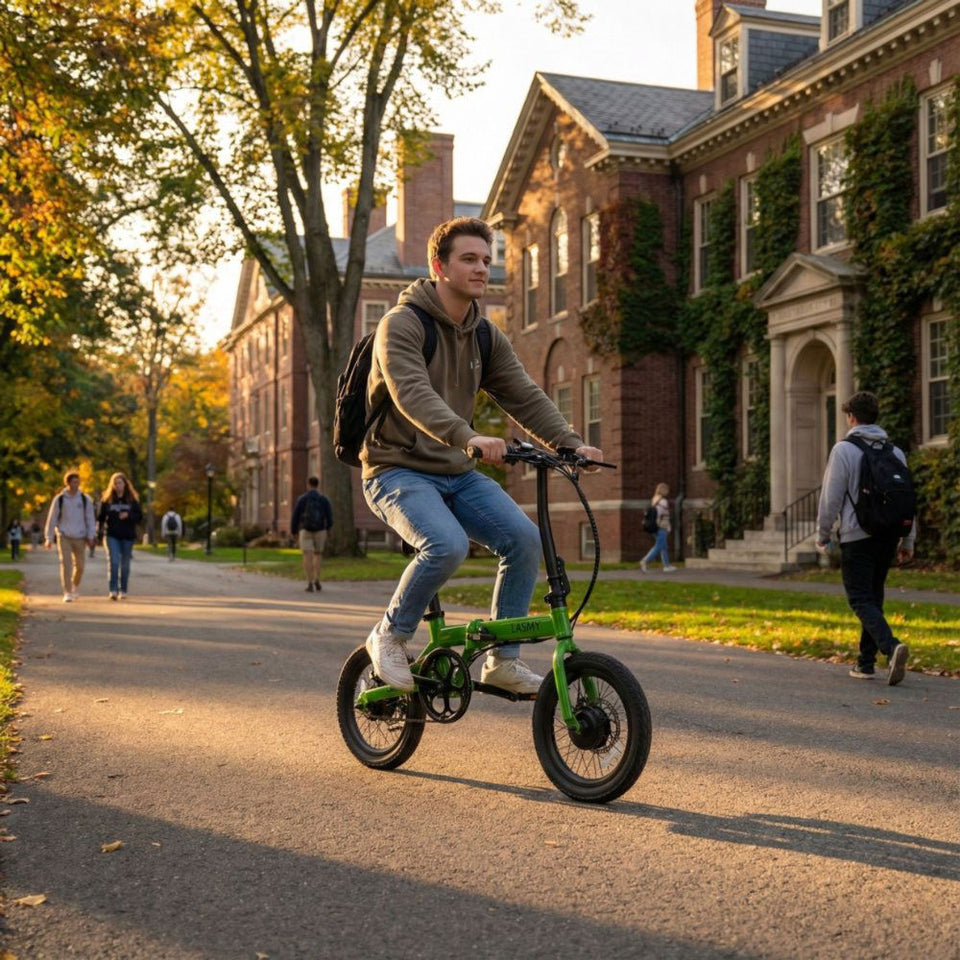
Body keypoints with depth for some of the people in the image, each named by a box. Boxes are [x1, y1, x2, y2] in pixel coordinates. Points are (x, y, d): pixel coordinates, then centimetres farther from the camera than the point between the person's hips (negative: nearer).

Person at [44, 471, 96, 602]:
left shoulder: (85, 499, 2)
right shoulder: (59, 499, -1)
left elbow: (90, 519, 4)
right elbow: (52, 519, 2)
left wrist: (90, 537, -4)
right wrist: (49, 538, -1)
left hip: (79, 537, 2)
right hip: (64, 536, -2)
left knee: (79, 565, 5)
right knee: (65, 563, -11)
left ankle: (75, 586, 33)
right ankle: (67, 593, -8)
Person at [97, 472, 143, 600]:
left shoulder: (132, 500, 4)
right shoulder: (106, 500, 4)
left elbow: (139, 516, 2)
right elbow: (100, 517, 4)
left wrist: (128, 515, -16)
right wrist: (99, 532, -6)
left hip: (128, 536, 1)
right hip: (112, 535, -1)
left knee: (125, 564, 8)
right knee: (113, 562, -13)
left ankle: (123, 590, 18)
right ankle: (112, 590, -15)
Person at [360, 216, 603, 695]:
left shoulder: (485, 337, 10)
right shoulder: (401, 324, -11)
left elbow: (525, 397, 2)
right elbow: (412, 395, -28)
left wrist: (571, 443, -15)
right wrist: (469, 438, -44)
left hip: (457, 475, 6)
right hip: (398, 471, -6)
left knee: (524, 538, -15)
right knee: (447, 545, -32)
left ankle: (502, 659, -2)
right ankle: (389, 636, -7)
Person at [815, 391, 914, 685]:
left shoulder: (844, 450, -7)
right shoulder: (895, 451, 10)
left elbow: (831, 498, -9)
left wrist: (822, 535, 3)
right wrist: (908, 540, 18)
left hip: (857, 537, -6)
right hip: (889, 535, 6)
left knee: (861, 600, -4)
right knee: (874, 597, 15)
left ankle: (891, 646, -27)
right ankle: (866, 662, 16)